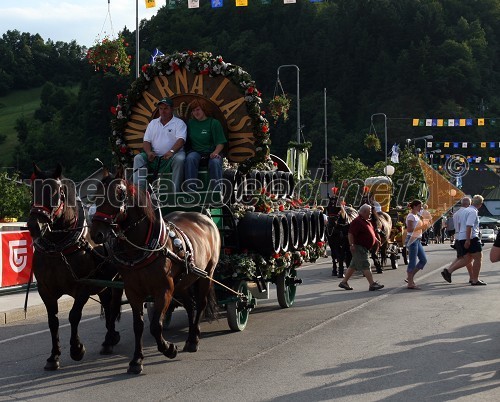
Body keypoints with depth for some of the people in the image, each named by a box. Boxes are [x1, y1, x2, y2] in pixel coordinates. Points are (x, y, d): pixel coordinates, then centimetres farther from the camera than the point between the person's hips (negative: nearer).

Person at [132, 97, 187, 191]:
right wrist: (149, 152, -9)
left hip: (170, 158, -4)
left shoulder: (179, 123, 6)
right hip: (154, 157, 4)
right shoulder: (153, 123, 20)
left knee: (179, 159, -36)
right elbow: (146, 141, 14)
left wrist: (172, 151, -30)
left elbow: (181, 140, -11)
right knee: (138, 158, -20)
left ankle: (175, 192, -34)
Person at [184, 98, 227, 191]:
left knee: (215, 162, -36)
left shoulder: (214, 123, 5)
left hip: (211, 153, -2)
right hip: (196, 151, 2)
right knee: (190, 158, -33)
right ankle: (190, 189, -33)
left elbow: (220, 143, 0)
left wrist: (215, 152, -19)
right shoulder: (190, 123, 16)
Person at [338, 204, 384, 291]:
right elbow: (350, 234, -20)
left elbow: (371, 233, 30)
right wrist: (351, 245, -24)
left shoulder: (366, 221, 17)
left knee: (353, 266, 13)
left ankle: (344, 282, 19)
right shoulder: (357, 221, -15)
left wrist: (376, 240, 21)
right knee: (365, 266, -10)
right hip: (359, 247, -10)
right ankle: (372, 284, -12)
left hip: (365, 248, 10)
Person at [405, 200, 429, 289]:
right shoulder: (411, 216, -11)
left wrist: (425, 223, 4)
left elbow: (422, 228, 21)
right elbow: (409, 229, -21)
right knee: (412, 262, -6)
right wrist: (420, 227, -20)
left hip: (417, 240, 10)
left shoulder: (417, 215, 17)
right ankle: (410, 283, -1)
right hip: (412, 240, -10)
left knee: (423, 260, 9)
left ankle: (410, 277, 16)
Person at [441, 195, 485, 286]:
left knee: (468, 259, 12)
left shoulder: (465, 210, 16)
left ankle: (448, 271, 1)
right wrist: (468, 240, -24)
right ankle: (475, 280, 0)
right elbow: (469, 226, -21)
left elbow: (460, 224, 23)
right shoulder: (473, 212, -12)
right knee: (478, 258, -1)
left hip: (462, 238, 9)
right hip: (471, 238, -9)